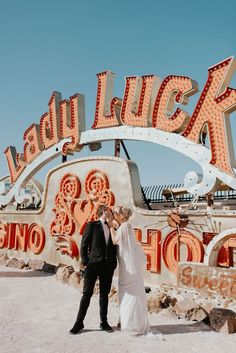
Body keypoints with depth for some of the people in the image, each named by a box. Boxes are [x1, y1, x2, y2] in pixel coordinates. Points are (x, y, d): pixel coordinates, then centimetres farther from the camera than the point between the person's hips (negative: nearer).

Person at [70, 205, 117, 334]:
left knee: (104, 294, 13)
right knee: (87, 294, 1)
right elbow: (83, 246, -3)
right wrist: (85, 262, -6)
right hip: (93, 264, -4)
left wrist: (113, 264, 6)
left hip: (108, 266, 4)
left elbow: (114, 248, 15)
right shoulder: (92, 225, -2)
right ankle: (79, 323, 15)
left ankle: (104, 322, 25)